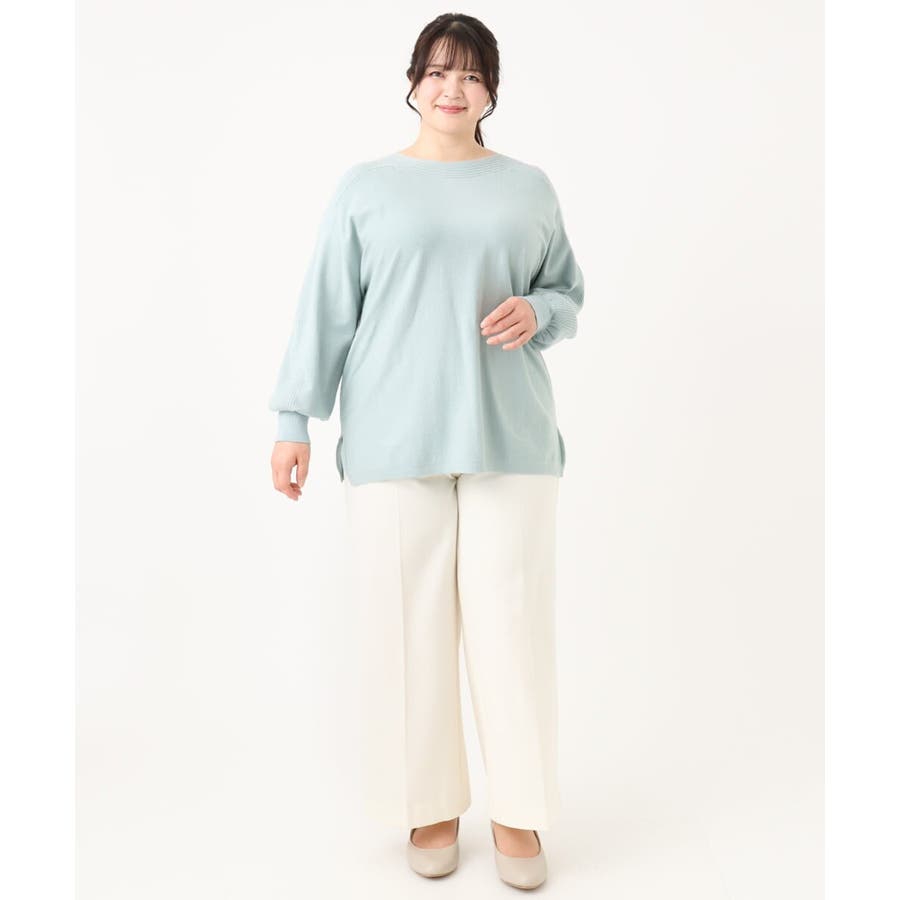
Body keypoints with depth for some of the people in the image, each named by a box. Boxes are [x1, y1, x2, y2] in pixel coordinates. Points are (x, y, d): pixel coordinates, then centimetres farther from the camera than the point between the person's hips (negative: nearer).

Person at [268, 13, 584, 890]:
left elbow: (568, 292, 18)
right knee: (407, 622, 1)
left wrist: (536, 314, -5)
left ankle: (518, 810, 17)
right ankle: (431, 804, 19)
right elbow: (325, 310, 5)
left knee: (512, 620, 1)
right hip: (394, 439, -1)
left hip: (509, 436, 1)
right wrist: (294, 420, 1)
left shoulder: (529, 187, 13)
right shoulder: (366, 186, 8)